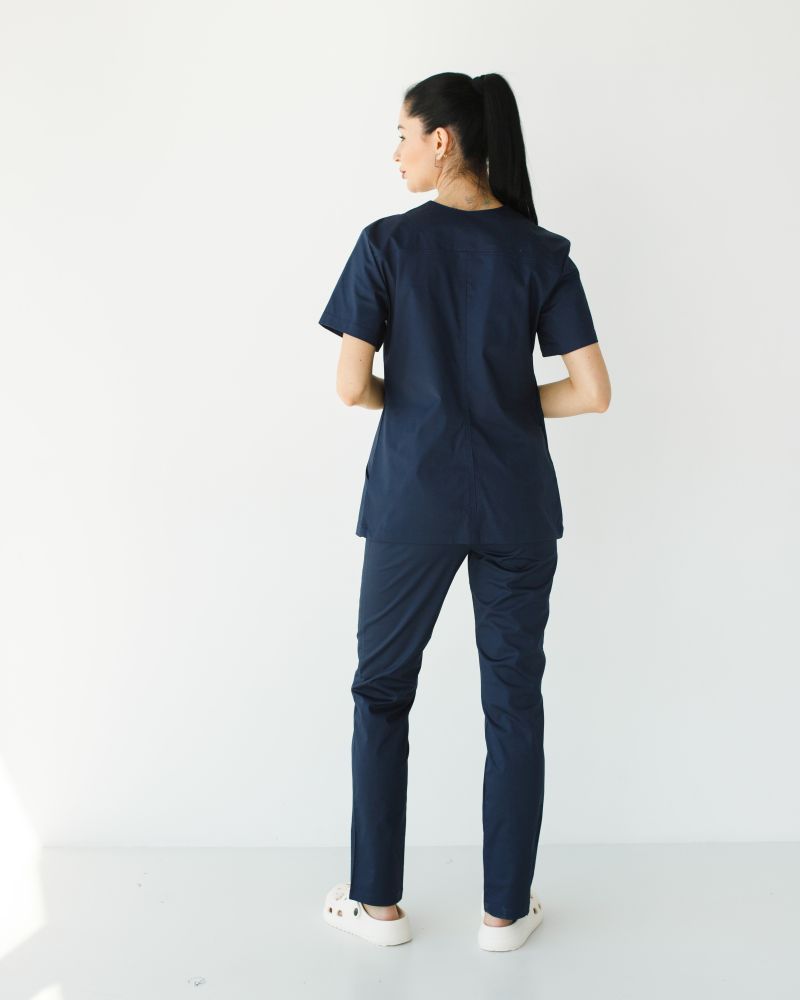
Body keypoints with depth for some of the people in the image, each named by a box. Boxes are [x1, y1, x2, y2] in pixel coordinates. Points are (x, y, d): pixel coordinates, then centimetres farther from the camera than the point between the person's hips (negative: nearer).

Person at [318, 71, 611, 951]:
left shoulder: (388, 242, -6)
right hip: (516, 505, 2)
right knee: (513, 699, 12)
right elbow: (592, 392, -4)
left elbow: (351, 386, -10)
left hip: (414, 501, -1)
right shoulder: (542, 252, -1)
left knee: (382, 689, 16)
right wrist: (504, 404, 10)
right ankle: (505, 910, 23)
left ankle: (377, 901, 25)